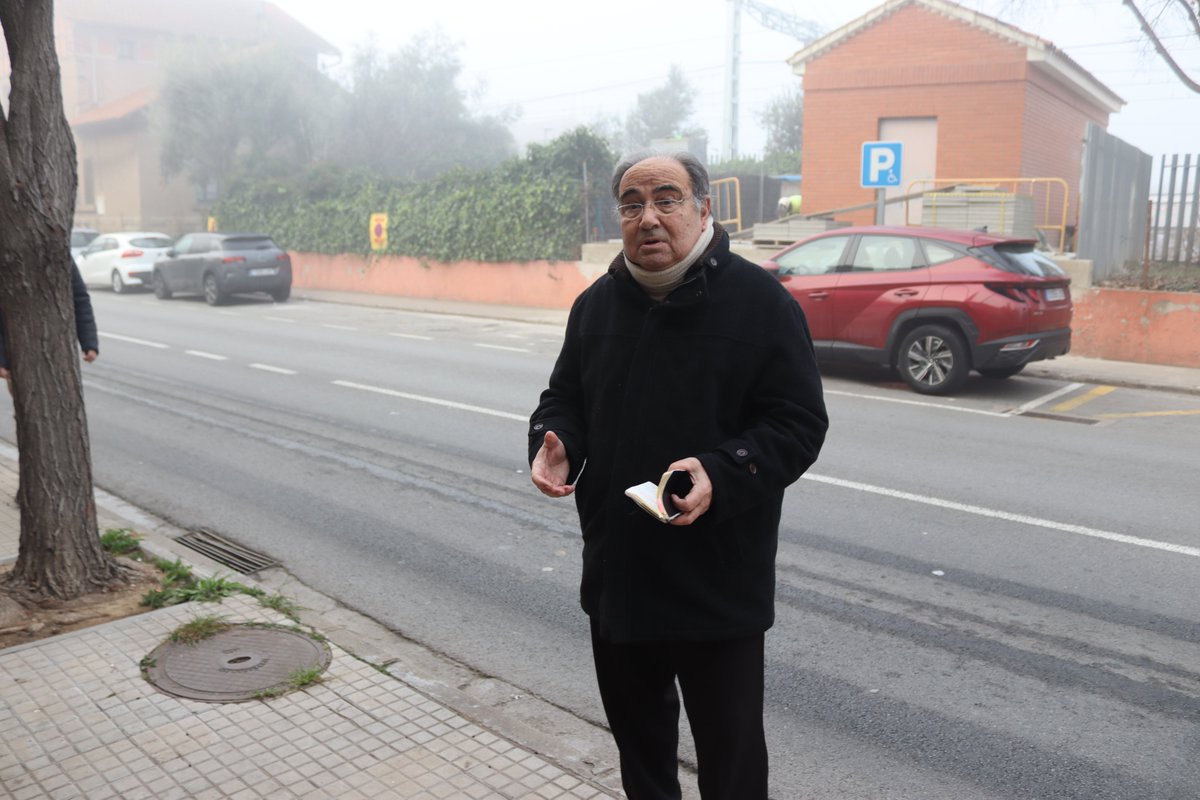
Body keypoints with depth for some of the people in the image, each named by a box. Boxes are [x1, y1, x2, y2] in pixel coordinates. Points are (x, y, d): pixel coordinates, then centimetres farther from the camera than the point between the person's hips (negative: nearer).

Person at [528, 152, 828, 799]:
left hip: (720, 583, -5)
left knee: (730, 746, 9)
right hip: (616, 570, 5)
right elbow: (565, 398, 16)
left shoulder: (760, 301, -10)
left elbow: (799, 423, -11)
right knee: (634, 722, 24)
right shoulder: (597, 303, 7)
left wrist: (722, 474, -28)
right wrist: (553, 442, -7)